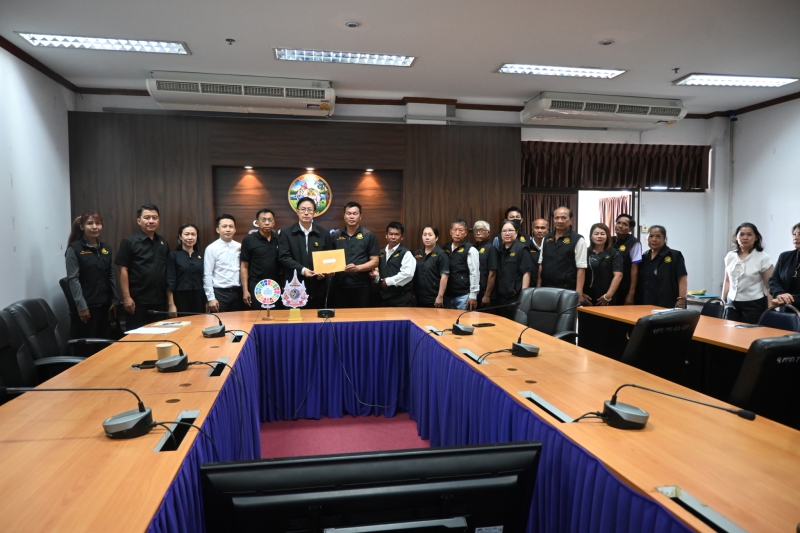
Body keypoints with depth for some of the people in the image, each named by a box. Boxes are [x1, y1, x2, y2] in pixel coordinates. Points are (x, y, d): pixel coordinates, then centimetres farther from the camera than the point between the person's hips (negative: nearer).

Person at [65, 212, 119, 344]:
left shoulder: (106, 248, 11)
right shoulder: (74, 249, -6)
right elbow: (73, 279, -11)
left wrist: (115, 299, 10)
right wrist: (81, 306, -16)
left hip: (104, 304, 6)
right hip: (86, 305, -5)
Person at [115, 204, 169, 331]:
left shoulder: (163, 242, 11)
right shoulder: (129, 242, -4)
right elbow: (123, 270, -7)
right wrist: (126, 297, -13)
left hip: (160, 299, 5)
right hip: (138, 300, -5)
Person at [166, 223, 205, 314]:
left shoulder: (201, 256, 9)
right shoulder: (173, 256, -2)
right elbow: (170, 281, -6)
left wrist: (208, 300, 7)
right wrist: (171, 304, -10)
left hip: (199, 298, 4)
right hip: (181, 298, -4)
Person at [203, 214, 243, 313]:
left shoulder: (240, 247, 6)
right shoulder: (211, 248, -5)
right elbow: (207, 275, -7)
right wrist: (211, 298, -10)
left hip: (237, 292, 4)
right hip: (220, 293, -4)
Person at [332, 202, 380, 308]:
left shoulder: (369, 236, 0)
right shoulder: (336, 236, 10)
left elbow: (374, 261, -3)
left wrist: (357, 268, -18)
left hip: (361, 286, -2)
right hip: (340, 285, 3)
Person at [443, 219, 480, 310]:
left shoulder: (470, 249, -7)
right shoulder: (446, 248, 8)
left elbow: (474, 273, -9)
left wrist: (473, 295, -11)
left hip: (463, 295, -5)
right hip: (447, 295, 5)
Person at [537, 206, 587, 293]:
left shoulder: (578, 240, -5)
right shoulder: (546, 238, 11)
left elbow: (581, 268, -9)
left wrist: (578, 293, -15)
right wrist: (538, 287, 8)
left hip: (567, 290, -5)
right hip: (546, 288, 5)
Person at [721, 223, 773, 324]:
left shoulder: (763, 258, -6)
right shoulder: (730, 256, 6)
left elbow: (770, 286, -5)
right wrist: (722, 302, 11)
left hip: (754, 304, -3)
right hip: (732, 303, 4)